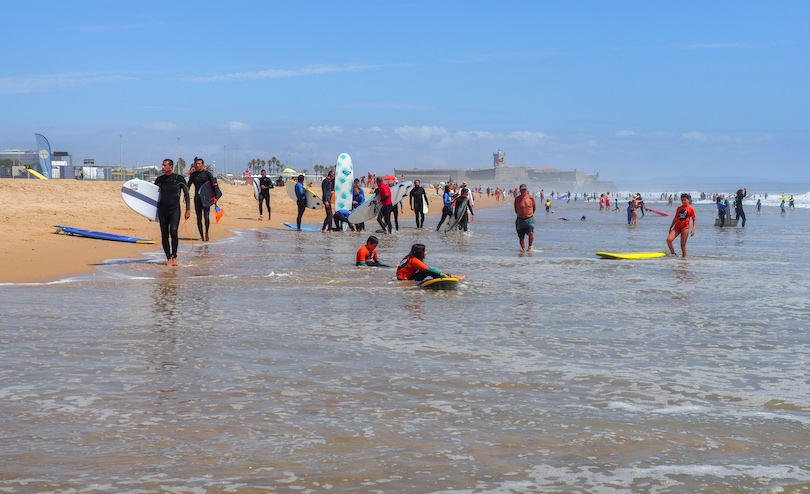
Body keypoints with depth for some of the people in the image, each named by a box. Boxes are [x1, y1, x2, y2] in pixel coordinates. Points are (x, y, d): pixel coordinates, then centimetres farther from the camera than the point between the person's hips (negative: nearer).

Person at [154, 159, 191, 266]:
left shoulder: (179, 179, -1)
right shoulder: (159, 180, 8)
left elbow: (186, 193, 4)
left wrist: (188, 209, -1)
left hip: (175, 209, -3)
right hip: (162, 210, 3)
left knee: (173, 232, -18)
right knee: (164, 235, 4)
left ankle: (174, 256, -6)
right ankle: (168, 258, 13)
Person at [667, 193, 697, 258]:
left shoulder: (691, 209, -1)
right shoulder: (679, 208, 12)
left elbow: (694, 219, -2)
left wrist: (693, 229, -12)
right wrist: (670, 228, 19)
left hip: (685, 228, -4)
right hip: (677, 227, 4)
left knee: (683, 244, -2)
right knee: (668, 239, -13)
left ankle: (684, 257, 9)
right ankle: (673, 254, 2)